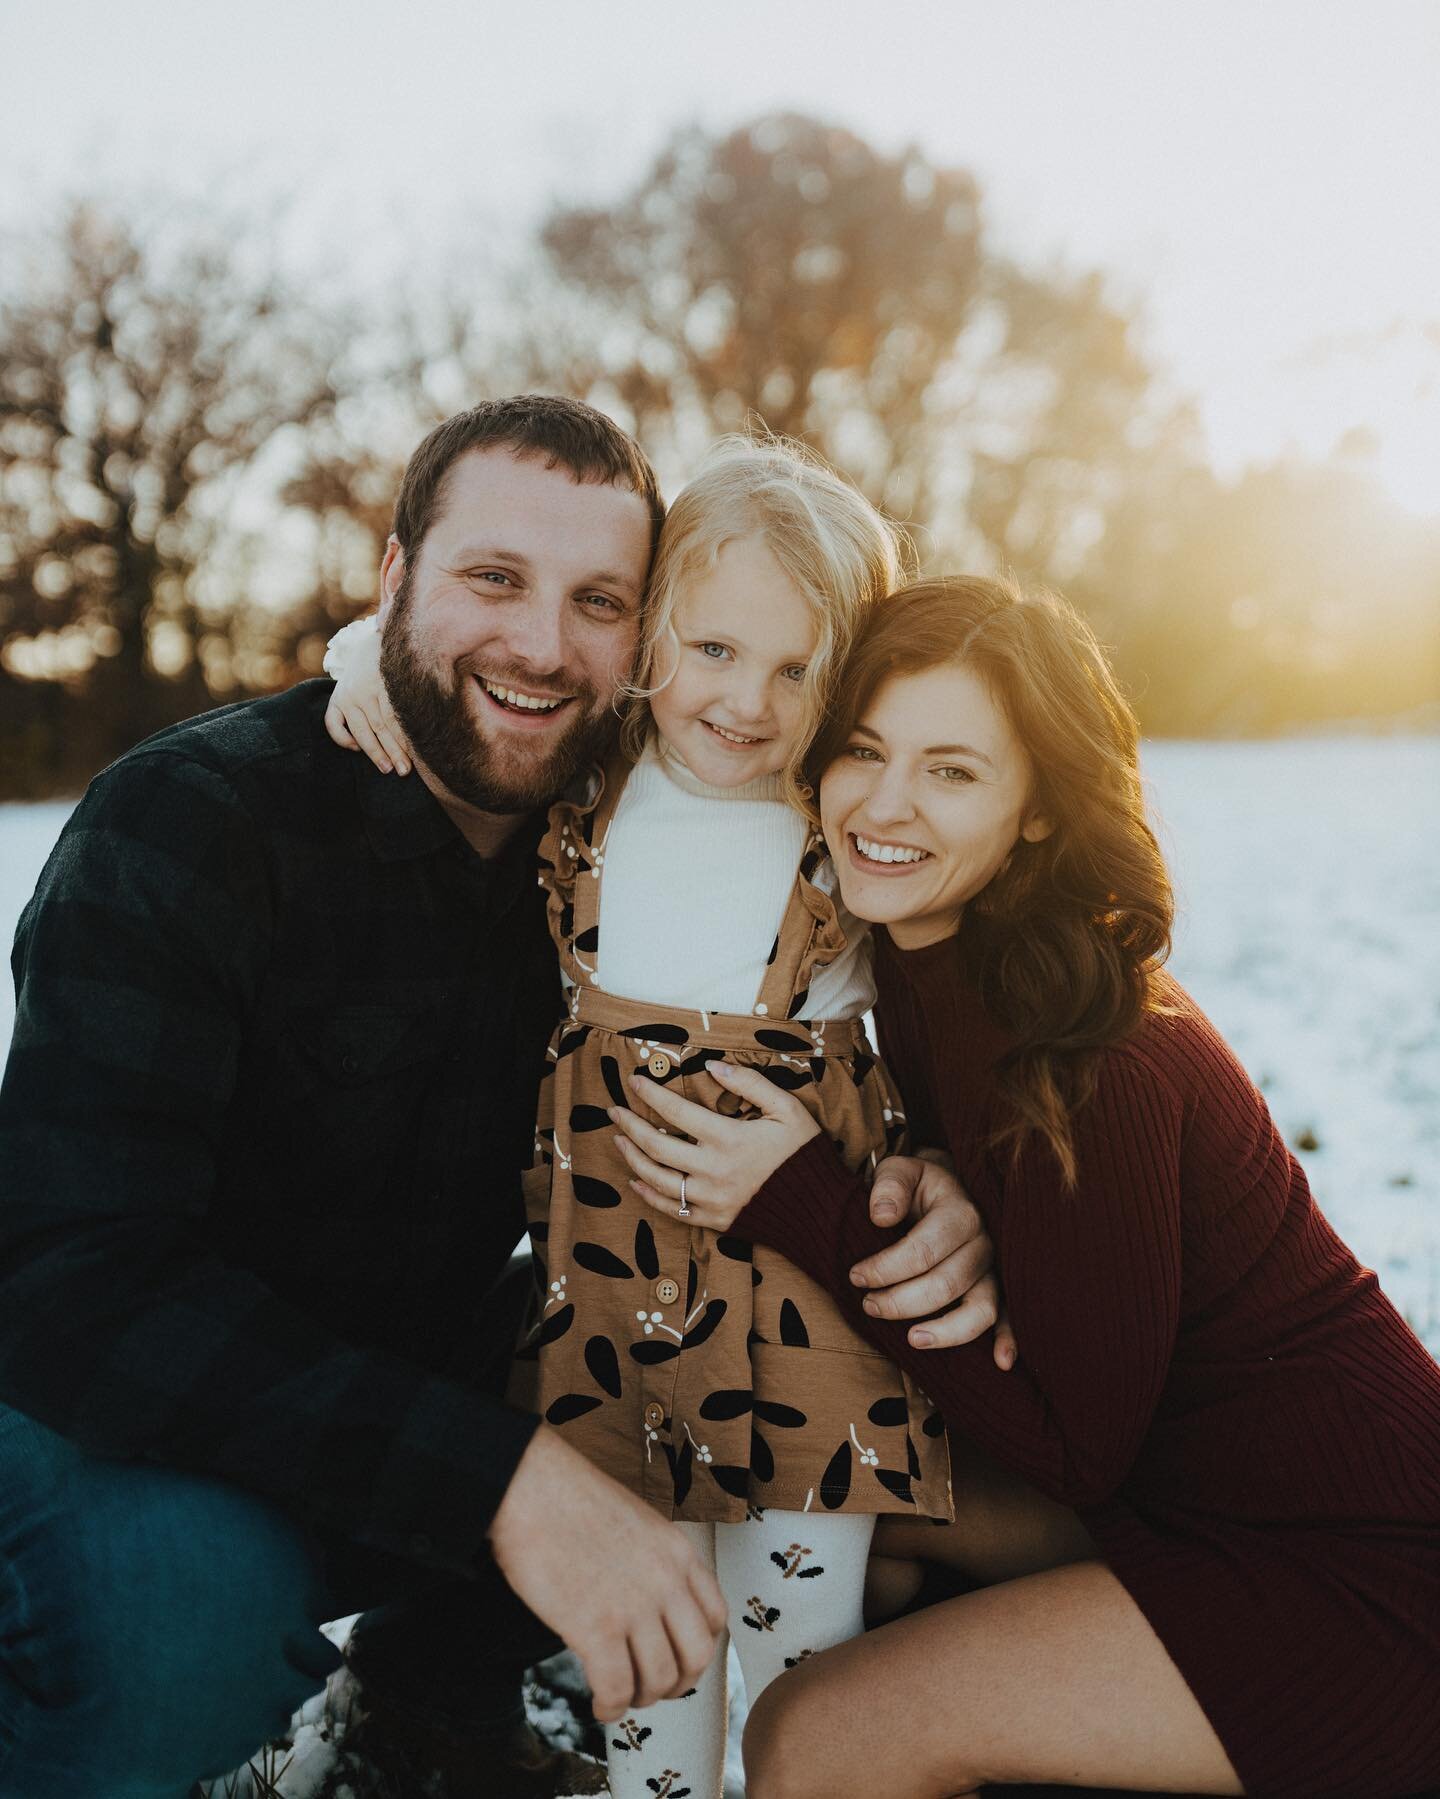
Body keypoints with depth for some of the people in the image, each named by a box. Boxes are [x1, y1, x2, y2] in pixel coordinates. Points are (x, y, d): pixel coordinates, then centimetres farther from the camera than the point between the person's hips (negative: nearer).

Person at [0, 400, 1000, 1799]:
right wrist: (500, 1476, -40)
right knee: (186, 1601, -36)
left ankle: (441, 1665, 15)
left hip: (428, 1356, 6)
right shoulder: (183, 823, -22)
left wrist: (897, 1198, -22)